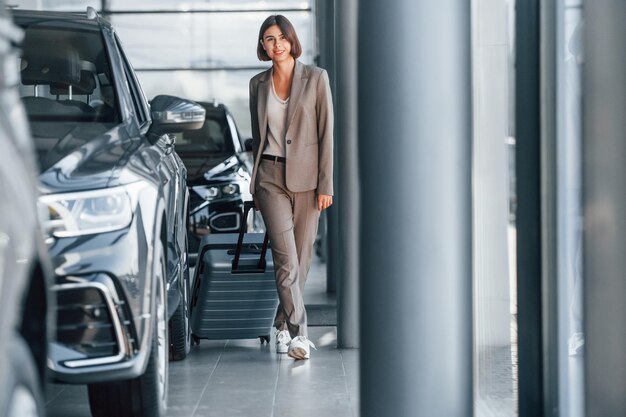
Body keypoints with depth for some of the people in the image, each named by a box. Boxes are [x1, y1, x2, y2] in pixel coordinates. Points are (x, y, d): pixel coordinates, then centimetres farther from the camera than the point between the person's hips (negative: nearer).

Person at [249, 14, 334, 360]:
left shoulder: (316, 78, -1)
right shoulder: (258, 84, 8)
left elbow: (326, 133, -3)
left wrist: (325, 184, -7)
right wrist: (256, 183, 16)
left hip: (306, 176, -1)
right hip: (271, 176, 1)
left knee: (301, 257, 5)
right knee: (286, 257, -10)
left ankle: (282, 325, 22)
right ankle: (297, 332, -13)